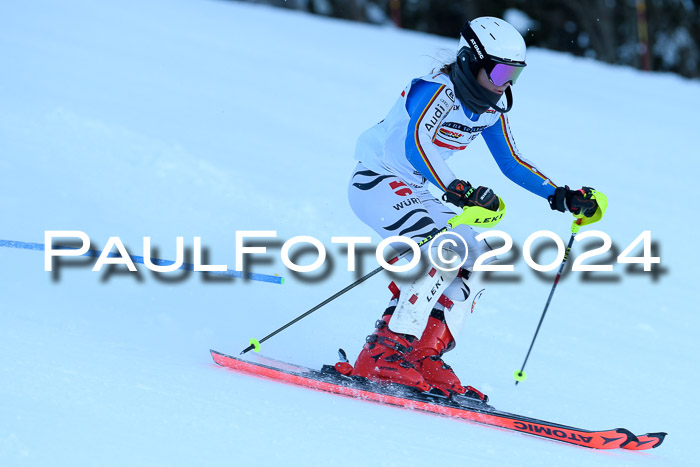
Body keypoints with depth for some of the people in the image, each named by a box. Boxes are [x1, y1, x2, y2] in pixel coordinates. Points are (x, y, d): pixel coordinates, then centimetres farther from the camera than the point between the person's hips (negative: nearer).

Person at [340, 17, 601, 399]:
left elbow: (511, 163, 15)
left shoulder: (492, 108, 3)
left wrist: (560, 197, 6)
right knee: (444, 248, -27)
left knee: (479, 258, 0)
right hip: (375, 181, -9)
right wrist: (457, 191, -52)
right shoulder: (436, 91, -23)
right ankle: (385, 355, -29)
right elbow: (416, 146, -40)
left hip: (416, 193, 9)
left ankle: (424, 358, -4)